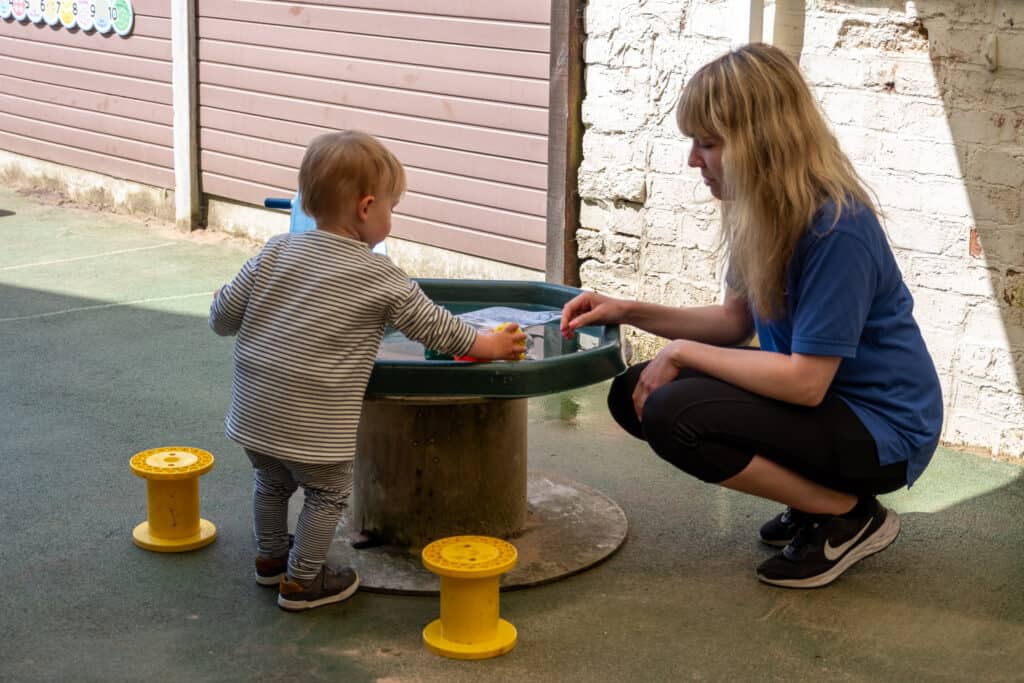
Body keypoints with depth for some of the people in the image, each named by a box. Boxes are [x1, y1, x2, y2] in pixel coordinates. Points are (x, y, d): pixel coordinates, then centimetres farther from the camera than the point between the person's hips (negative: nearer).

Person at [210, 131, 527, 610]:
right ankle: (303, 579, 25)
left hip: (253, 412, 5)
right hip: (314, 425, -5)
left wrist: (230, 314, 27)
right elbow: (429, 324, 1)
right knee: (328, 494, 16)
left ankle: (271, 556, 44)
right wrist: (483, 345, 17)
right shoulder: (379, 277, -10)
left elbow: (222, 316, 3)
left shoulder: (276, 252, 0)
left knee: (271, 483, 27)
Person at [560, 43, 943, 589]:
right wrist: (629, 312, 0)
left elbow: (805, 380, -26)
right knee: (633, 395, 2)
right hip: (817, 394, 9)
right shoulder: (766, 211, 0)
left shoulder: (836, 228, -27)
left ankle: (850, 517, -6)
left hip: (881, 430, -9)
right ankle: (816, 494, 8)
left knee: (671, 415, -25)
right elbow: (737, 320, 11)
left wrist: (683, 352, -17)